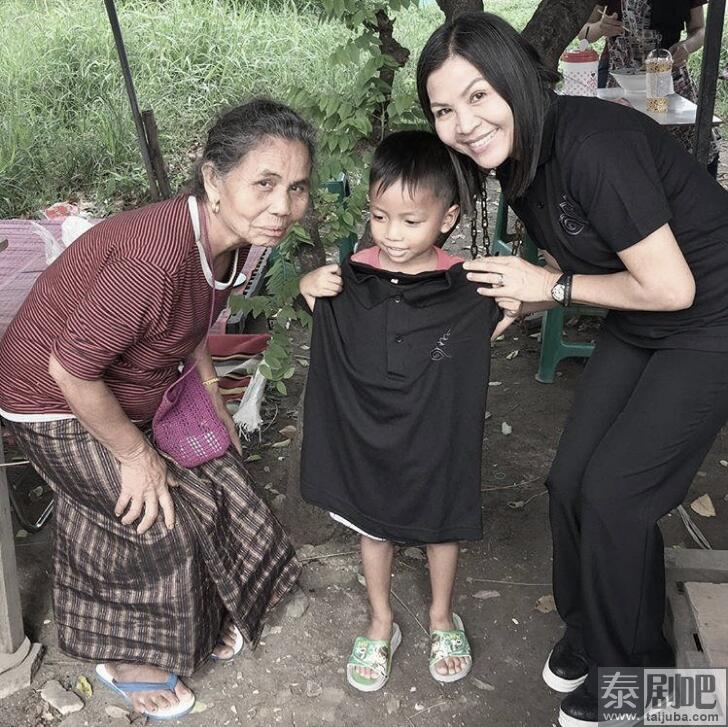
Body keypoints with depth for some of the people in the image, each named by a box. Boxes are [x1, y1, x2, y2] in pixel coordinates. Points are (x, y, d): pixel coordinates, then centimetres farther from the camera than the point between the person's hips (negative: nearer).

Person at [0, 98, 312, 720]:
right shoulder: (154, 258, -41)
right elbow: (70, 371, -33)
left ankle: (198, 619, 41)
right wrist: (136, 453, -20)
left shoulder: (232, 236, -13)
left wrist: (211, 394, 11)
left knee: (211, 481, 14)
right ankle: (126, 659, 30)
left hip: (141, 389, 8)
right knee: (155, 521, 1)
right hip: (59, 405, -8)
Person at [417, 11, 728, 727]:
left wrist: (553, 286, -17)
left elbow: (670, 287, -27)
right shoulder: (517, 158, -3)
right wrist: (513, 303, -9)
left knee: (614, 493, -6)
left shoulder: (593, 144, -31)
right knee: (570, 480, 5)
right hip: (635, 331, 8)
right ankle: (587, 629, 31)